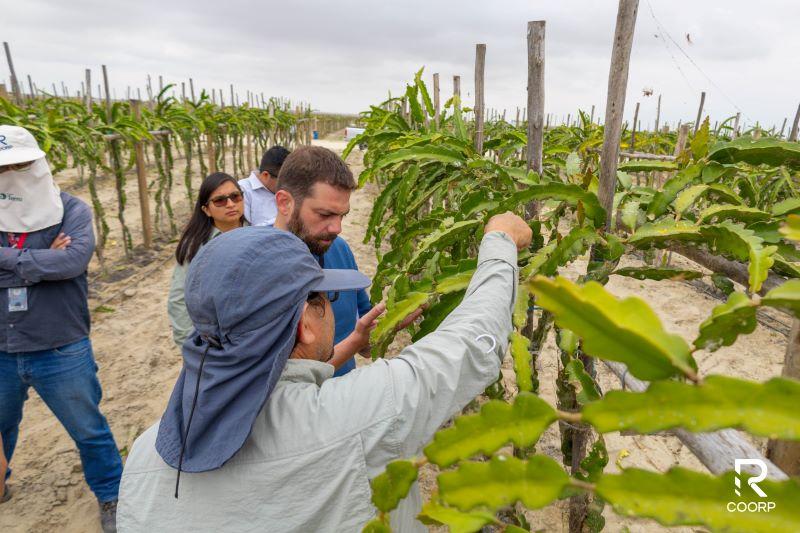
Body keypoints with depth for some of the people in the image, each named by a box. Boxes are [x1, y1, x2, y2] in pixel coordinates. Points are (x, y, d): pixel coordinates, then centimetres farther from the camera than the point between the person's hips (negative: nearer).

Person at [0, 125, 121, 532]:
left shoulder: (71, 211, -9)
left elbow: (74, 259, -26)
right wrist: (43, 261, -20)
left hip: (61, 353, -3)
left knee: (89, 430, 13)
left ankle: (109, 494, 35)